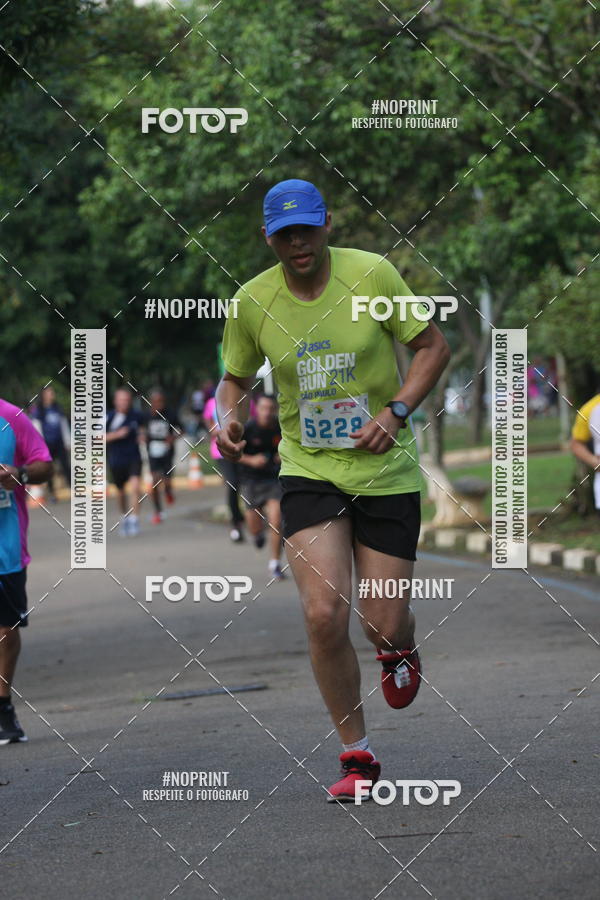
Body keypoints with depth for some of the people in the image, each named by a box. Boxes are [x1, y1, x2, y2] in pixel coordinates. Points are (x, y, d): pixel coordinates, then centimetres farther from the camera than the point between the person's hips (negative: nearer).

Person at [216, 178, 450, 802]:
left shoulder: (372, 275, -10)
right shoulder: (251, 302, -3)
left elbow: (434, 346, -2)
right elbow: (235, 379, 13)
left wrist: (396, 411, -16)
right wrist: (228, 418, -9)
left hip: (386, 471, -1)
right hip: (308, 470, 1)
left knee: (383, 628, -1)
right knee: (324, 616, -16)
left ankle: (399, 648, 40)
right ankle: (356, 756, 3)